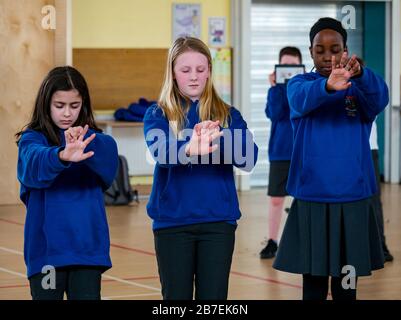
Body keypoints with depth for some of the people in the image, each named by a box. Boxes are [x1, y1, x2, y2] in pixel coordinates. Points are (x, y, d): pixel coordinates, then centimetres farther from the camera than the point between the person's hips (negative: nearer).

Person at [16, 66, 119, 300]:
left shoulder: (94, 139, 6)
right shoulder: (33, 139, -1)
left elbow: (110, 161, -16)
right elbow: (35, 163, -24)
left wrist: (86, 145, -37)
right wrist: (62, 156, -46)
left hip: (88, 245, 1)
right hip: (47, 247, -1)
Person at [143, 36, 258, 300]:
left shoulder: (228, 115, 5)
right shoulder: (158, 114, 2)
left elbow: (249, 159, -11)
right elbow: (160, 151, -19)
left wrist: (218, 138, -31)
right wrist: (189, 149, -42)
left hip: (218, 221, 1)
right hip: (172, 221, -1)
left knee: (213, 297, 3)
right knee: (177, 296, 5)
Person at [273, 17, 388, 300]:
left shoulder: (359, 86, 2)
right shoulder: (300, 83, 1)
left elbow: (380, 97, -22)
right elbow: (302, 99, -23)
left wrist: (360, 74, -45)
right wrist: (327, 86, -47)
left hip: (353, 199, 1)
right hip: (311, 199, -1)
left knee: (346, 286, 7)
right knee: (313, 284, 4)